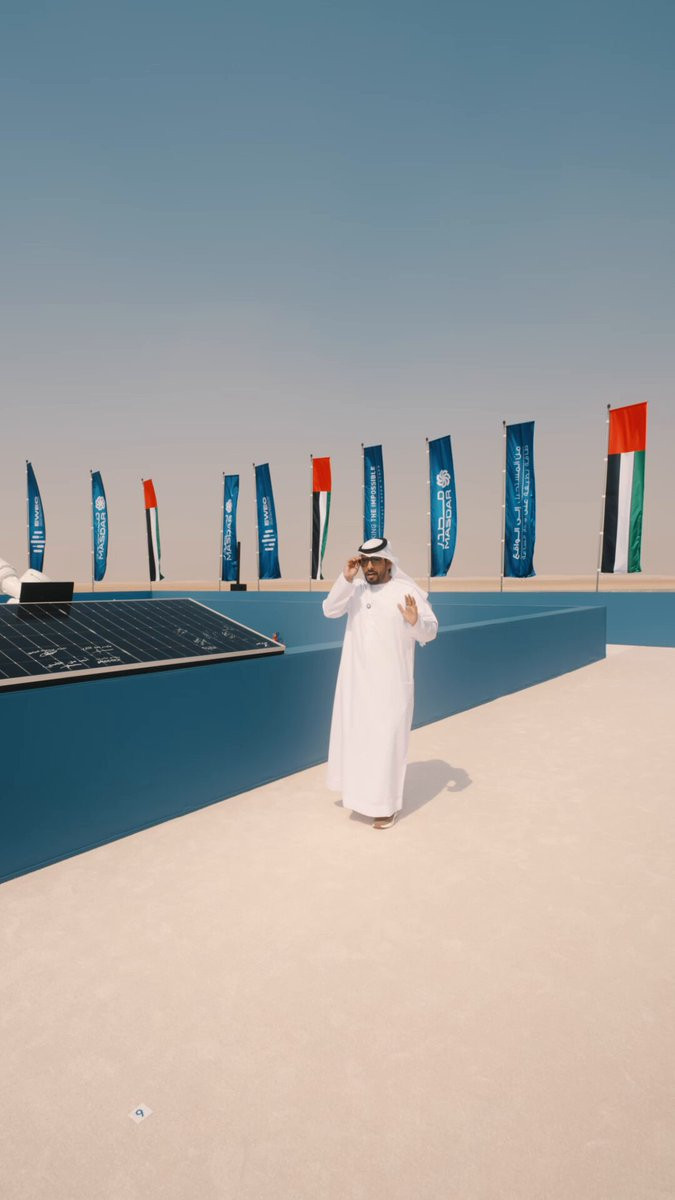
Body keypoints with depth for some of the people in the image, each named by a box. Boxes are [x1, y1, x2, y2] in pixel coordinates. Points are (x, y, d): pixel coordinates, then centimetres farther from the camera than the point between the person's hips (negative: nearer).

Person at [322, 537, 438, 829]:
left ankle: (387, 804, 15)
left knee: (386, 740, 1)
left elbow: (430, 631, -11)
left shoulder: (407, 591, -10)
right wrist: (346, 578, -20)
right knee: (355, 735, 17)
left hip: (390, 682, -5)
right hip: (356, 679, 5)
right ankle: (360, 788, 38)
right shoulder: (355, 589, 2)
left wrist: (416, 622, -33)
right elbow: (329, 610, -10)